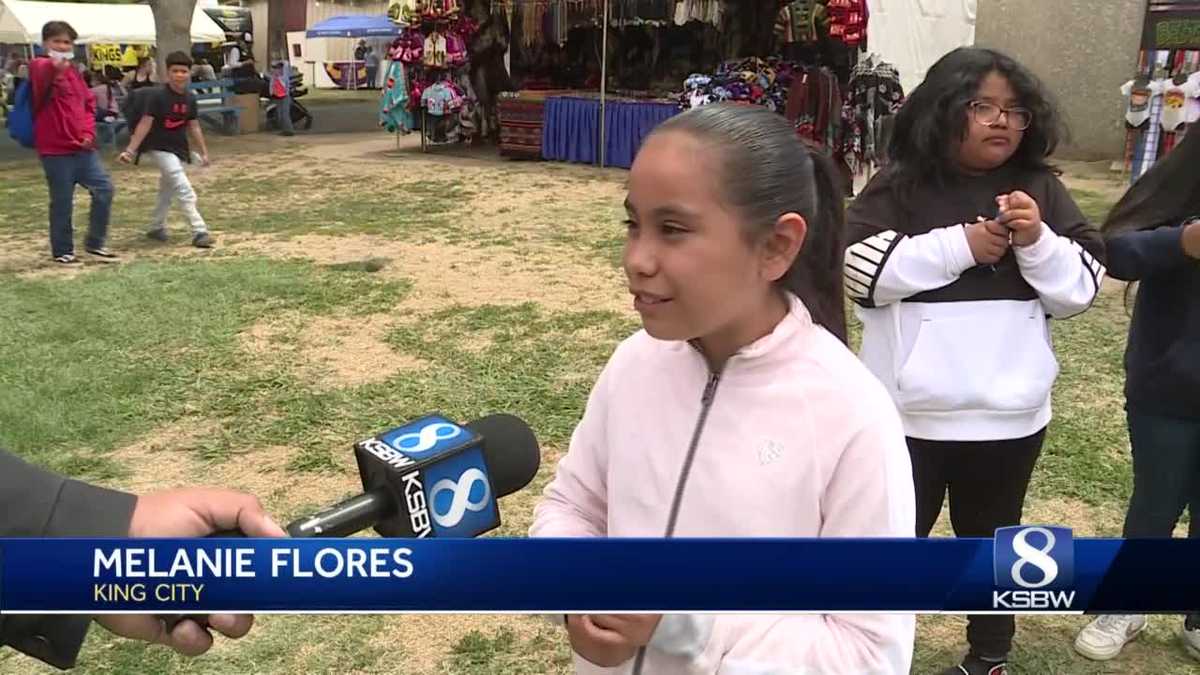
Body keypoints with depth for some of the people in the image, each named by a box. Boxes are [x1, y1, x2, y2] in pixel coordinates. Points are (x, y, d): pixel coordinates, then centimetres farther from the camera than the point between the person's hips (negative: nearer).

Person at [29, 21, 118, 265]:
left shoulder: (73, 72, 16)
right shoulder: (40, 66, -7)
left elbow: (88, 102, 20)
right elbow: (42, 77, -33)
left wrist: (88, 131, 2)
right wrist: (54, 67, -57)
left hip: (83, 147, 7)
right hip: (55, 149, -7)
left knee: (104, 189, 4)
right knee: (62, 202, -1)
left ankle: (94, 244, 16)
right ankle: (62, 251, 14)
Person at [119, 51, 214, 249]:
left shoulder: (190, 99, 2)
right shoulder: (159, 96, -16)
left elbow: (194, 127, 11)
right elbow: (145, 123, -17)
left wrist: (203, 152, 13)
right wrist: (131, 150, -19)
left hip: (179, 149, 7)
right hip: (159, 148, -7)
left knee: (167, 190, 19)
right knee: (184, 189, -17)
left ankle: (156, 227, 35)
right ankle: (199, 231, -18)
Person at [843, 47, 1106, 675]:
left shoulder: (1042, 190, 3)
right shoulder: (898, 187, -6)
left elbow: (1082, 288, 2)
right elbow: (862, 268, -18)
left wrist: (1038, 241, -16)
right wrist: (960, 245, -20)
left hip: (1009, 412, 3)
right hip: (910, 410, -3)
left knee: (991, 537, 21)